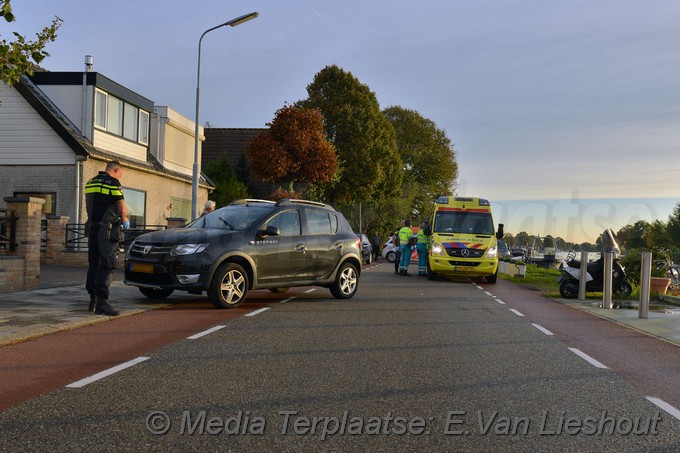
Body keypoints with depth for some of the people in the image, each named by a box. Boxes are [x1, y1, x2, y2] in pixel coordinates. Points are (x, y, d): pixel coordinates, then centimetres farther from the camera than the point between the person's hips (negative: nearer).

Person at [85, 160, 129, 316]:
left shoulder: (90, 183, 16)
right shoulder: (113, 183, -8)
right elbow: (122, 208, -11)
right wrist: (124, 220, 10)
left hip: (92, 228, 8)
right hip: (107, 229, -8)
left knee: (94, 265, 13)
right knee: (107, 265, -8)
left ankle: (93, 299, 18)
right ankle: (102, 301, -13)